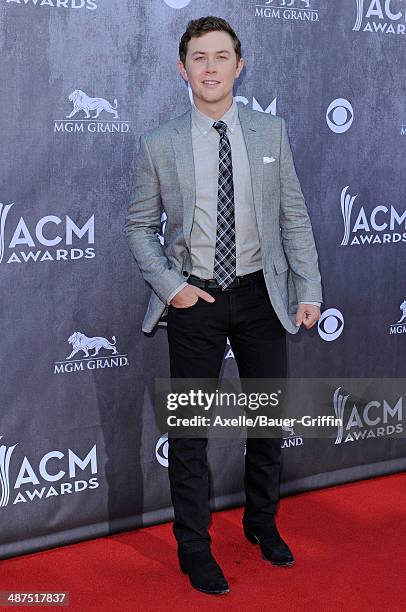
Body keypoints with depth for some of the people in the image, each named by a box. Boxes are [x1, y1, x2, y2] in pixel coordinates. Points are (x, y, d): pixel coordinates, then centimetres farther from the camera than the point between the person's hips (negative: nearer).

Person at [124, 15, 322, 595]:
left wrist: (309, 290, -4)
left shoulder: (271, 132, 2)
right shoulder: (158, 144, -3)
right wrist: (170, 286, -9)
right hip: (194, 299, -2)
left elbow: (295, 217, 3)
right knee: (189, 429, 6)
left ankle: (263, 522, 38)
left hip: (260, 294, 2)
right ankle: (194, 547, 24)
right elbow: (139, 226, 3)